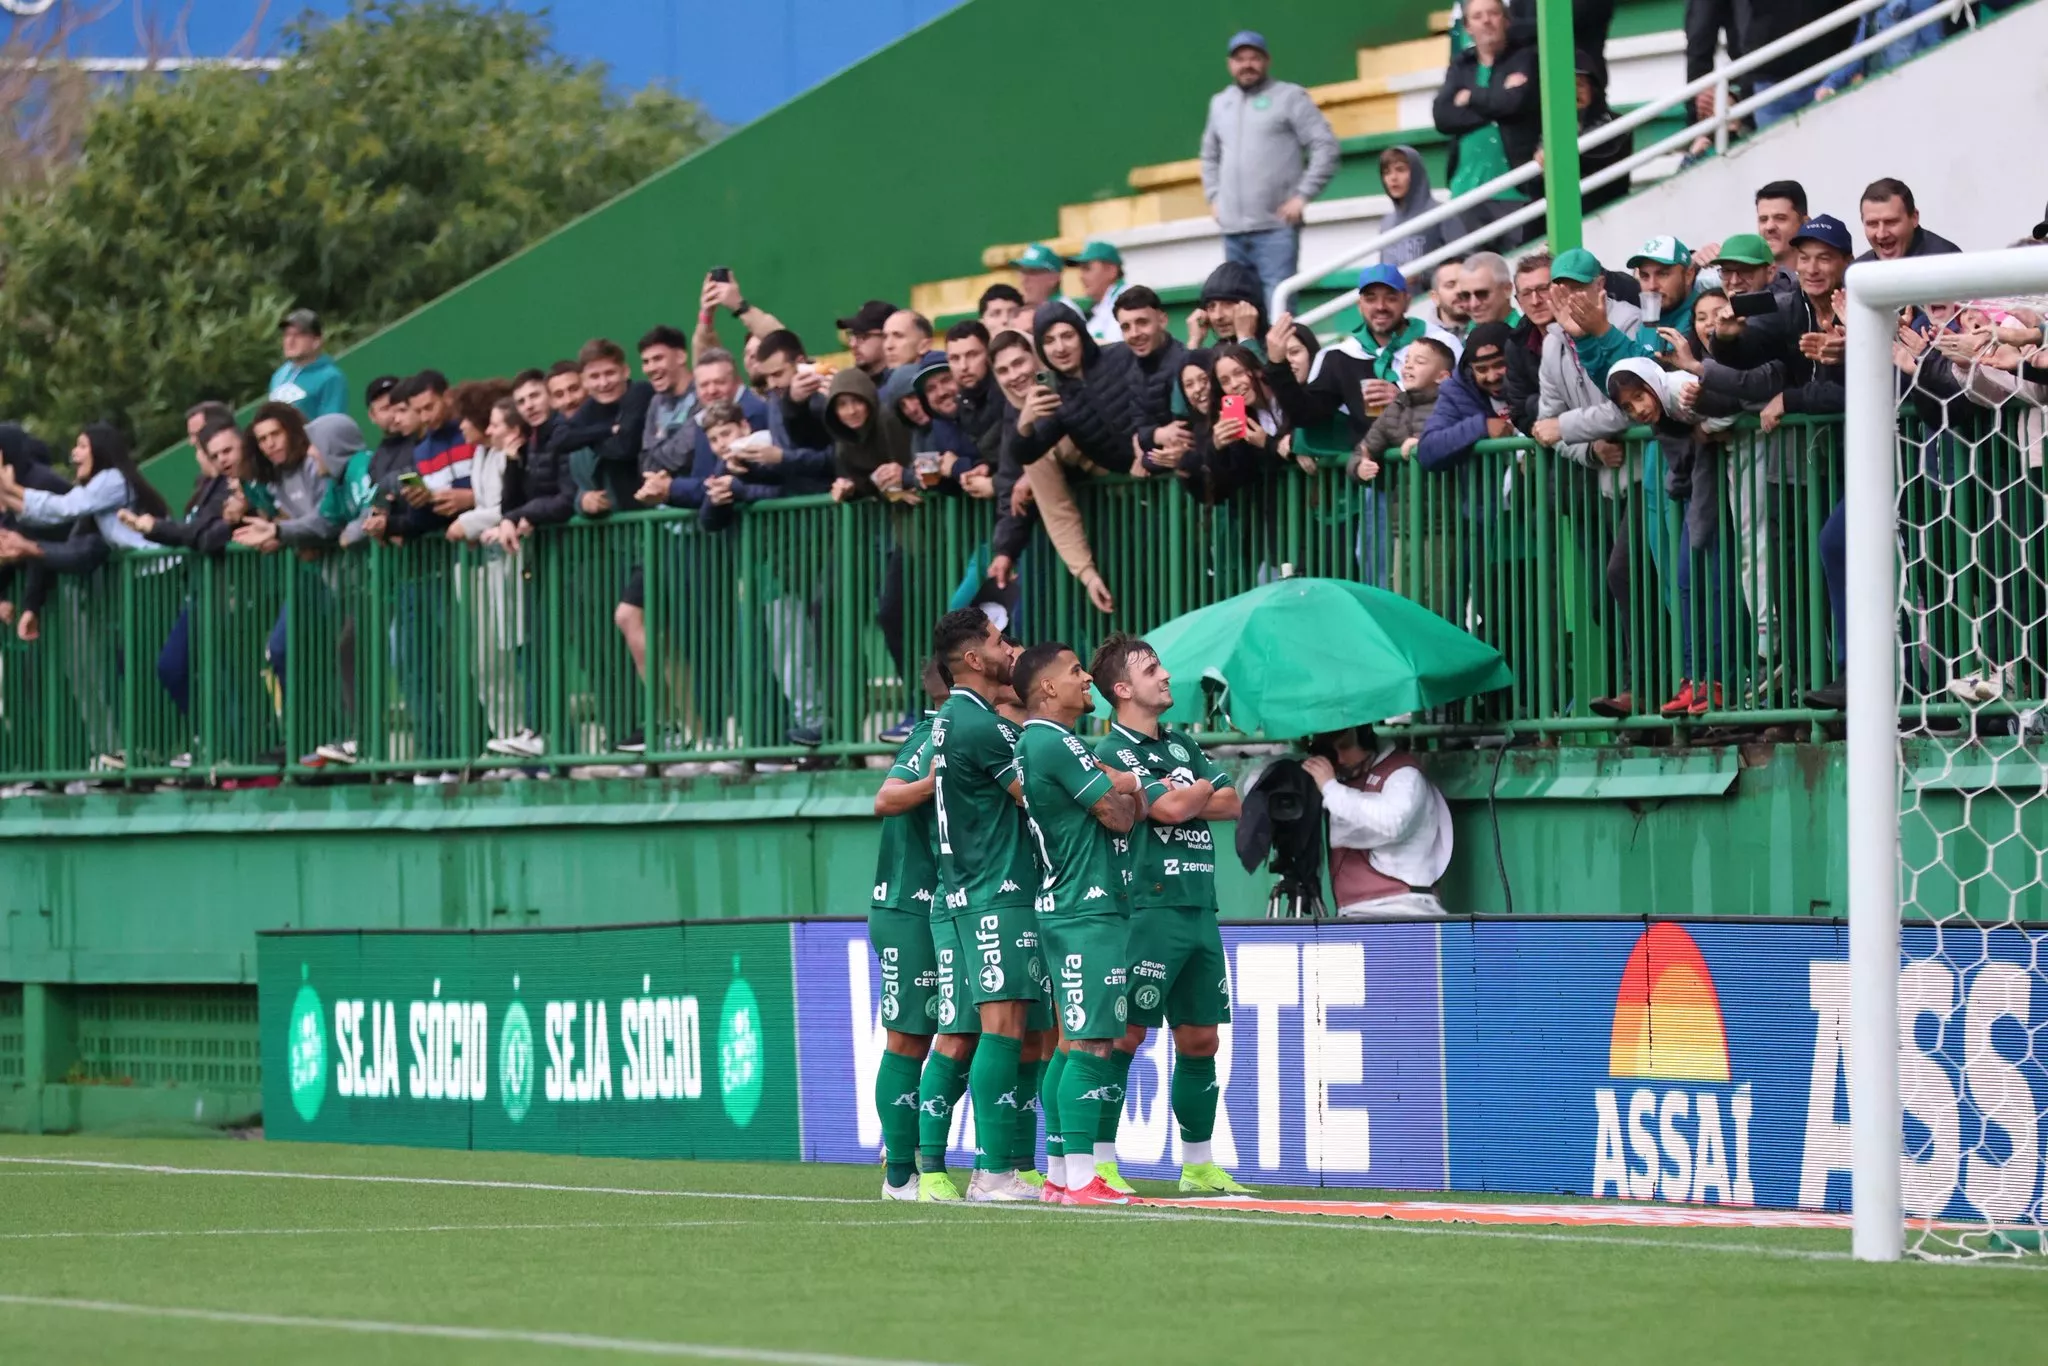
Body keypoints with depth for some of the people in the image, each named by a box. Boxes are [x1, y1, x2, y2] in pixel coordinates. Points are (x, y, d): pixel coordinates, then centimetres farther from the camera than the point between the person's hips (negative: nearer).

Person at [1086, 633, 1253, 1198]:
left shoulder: (1182, 743, 19)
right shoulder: (1113, 752, -7)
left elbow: (1231, 803, 11)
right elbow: (1171, 808, -18)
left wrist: (1184, 797, -5)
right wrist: (1199, 791, 2)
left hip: (1199, 910, 8)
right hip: (1150, 910, -8)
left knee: (1199, 1039, 10)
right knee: (1126, 1034, -9)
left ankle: (1198, 1166, 16)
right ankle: (1100, 1161, -7)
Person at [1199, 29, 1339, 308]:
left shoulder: (1289, 97, 1)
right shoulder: (1221, 103, 18)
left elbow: (1325, 146, -5)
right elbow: (1210, 155, 30)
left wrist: (1302, 195, -10)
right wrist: (1213, 196, 15)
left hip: (1276, 226, -6)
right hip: (1233, 230, 6)